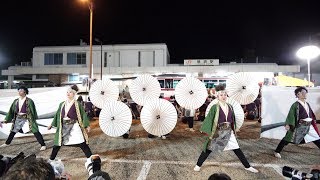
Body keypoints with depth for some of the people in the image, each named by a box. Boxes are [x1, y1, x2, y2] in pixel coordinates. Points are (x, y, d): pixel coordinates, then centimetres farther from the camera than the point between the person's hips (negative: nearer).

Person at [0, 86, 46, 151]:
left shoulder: (29, 101, -13)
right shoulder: (16, 101, 4)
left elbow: (32, 111, -10)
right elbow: (11, 110, 11)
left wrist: (33, 120, -9)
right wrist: (7, 119, 10)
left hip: (28, 118, -6)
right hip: (19, 118, 6)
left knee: (35, 131, -10)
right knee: (13, 130, 20)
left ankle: (43, 145, -7)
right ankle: (7, 143, 43)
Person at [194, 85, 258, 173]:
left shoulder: (230, 107, 6)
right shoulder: (214, 107, -9)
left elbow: (232, 119, 15)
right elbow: (209, 119, -10)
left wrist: (234, 130, 17)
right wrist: (205, 130, -13)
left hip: (229, 132, 4)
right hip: (217, 132, -4)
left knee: (237, 149, 9)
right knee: (209, 149, 2)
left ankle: (247, 166, 24)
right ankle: (198, 165, 17)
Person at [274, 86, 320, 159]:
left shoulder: (307, 104, 10)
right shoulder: (295, 105, -12)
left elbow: (311, 115, 19)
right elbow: (291, 115, -18)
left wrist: (313, 122, 20)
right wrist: (288, 124, -26)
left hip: (309, 126, 7)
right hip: (299, 126, -7)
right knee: (288, 138, -1)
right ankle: (277, 152, 8)